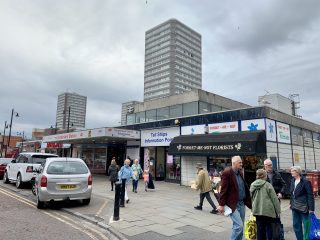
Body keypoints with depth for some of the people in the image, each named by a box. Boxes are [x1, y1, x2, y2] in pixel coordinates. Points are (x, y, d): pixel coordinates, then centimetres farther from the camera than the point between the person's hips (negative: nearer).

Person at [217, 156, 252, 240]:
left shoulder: (240, 172, 10)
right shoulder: (227, 173, -14)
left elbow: (245, 188, 16)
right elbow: (223, 190, -16)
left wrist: (249, 202, 14)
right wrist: (221, 204, -16)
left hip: (242, 203, 8)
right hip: (233, 204, -8)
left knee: (240, 226, 14)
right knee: (239, 226, -12)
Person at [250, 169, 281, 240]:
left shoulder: (252, 185, 6)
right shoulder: (268, 185, -10)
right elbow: (274, 199, -8)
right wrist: (278, 210, 1)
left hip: (257, 210, 5)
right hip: (268, 211, -5)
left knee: (260, 229, 13)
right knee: (270, 229, 6)